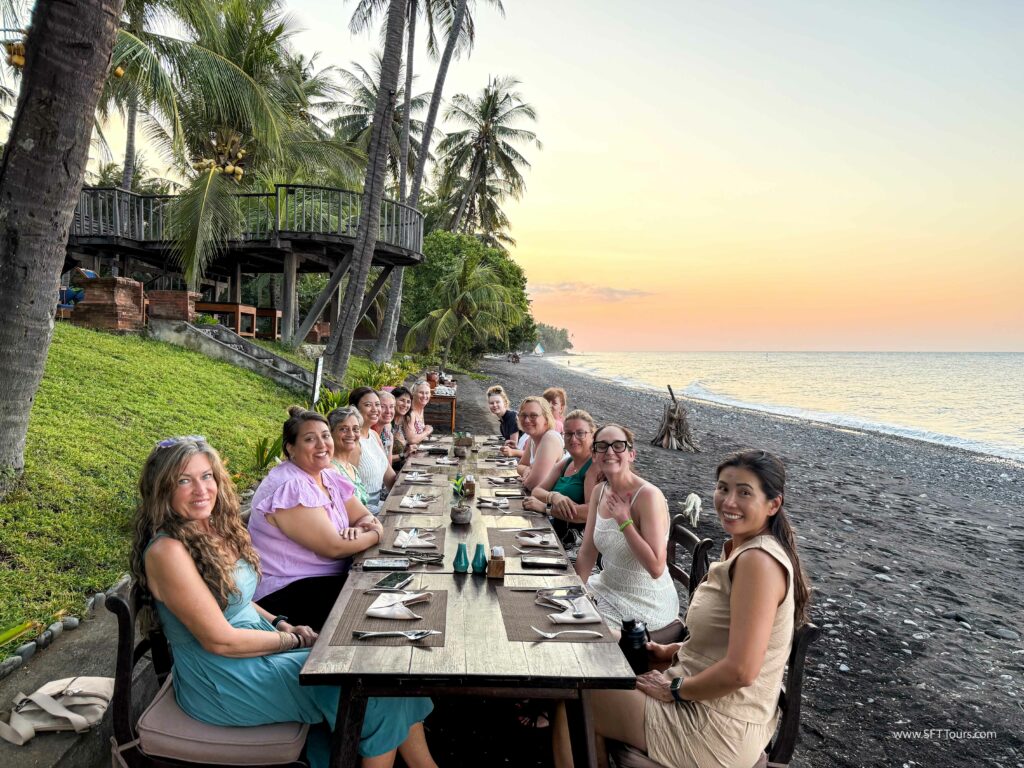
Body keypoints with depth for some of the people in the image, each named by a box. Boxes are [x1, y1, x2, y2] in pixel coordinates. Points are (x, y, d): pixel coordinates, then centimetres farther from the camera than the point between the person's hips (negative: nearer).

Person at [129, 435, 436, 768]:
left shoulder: (216, 529, 3)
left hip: (254, 649, 7)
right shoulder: (166, 551, -21)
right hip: (221, 681, -7)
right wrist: (293, 639, -11)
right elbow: (220, 640, -20)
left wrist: (281, 624, 0)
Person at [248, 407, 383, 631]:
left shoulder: (329, 477, 6)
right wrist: (376, 534, -6)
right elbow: (334, 547, -22)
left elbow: (366, 517, 8)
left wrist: (361, 528, -15)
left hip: (330, 576, 8)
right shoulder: (290, 486, -20)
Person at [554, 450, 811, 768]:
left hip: (720, 732, -9)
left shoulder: (758, 560, -26)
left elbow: (740, 671, -29)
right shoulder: (741, 549, 5)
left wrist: (674, 689, -16)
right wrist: (672, 651, 4)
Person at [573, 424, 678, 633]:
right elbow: (587, 553, 3)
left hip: (646, 603, -7)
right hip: (608, 587, 7)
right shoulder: (600, 491, 0)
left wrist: (624, 521, -26)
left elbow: (656, 568, -27)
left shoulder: (648, 496, -23)